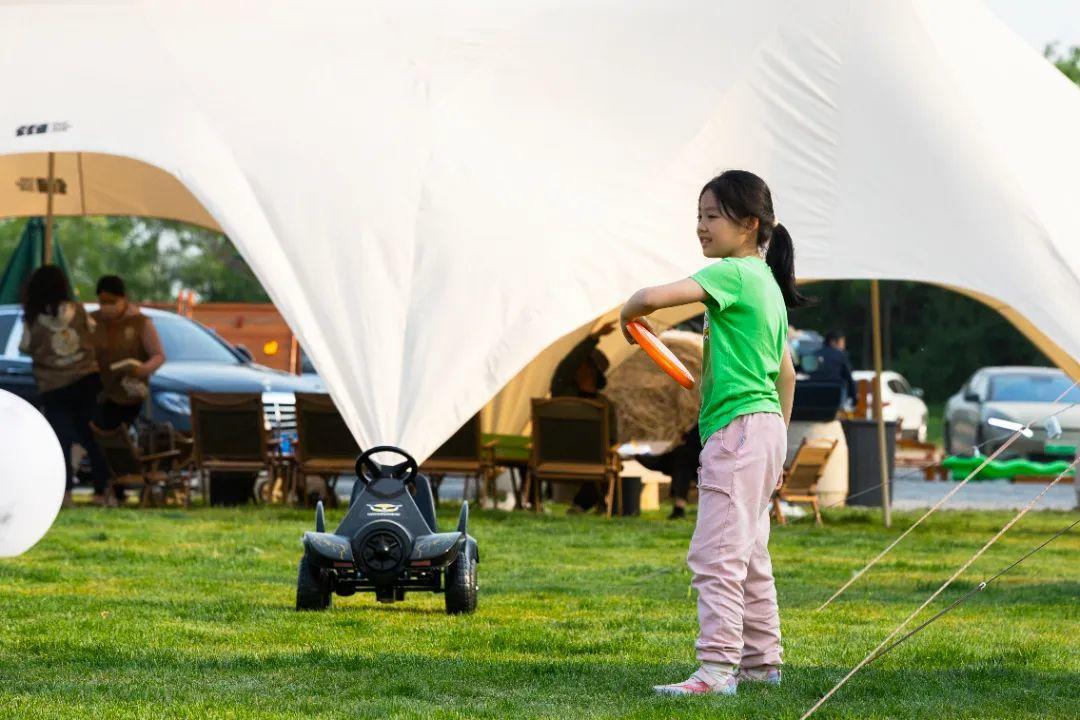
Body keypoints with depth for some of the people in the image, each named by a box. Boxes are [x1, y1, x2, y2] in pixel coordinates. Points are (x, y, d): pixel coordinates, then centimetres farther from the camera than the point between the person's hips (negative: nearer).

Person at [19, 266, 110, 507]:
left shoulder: (33, 320, -10)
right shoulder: (78, 311, -4)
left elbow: (26, 348, -1)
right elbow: (94, 335, 5)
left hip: (54, 389, -2)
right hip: (87, 380, 2)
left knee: (61, 439, 4)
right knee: (93, 437, 11)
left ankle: (64, 490, -12)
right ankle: (101, 489, 9)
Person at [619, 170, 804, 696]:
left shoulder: (733, 274, -12)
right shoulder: (768, 283, 16)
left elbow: (655, 296, -25)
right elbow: (785, 373, 22)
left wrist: (629, 313, -2)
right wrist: (778, 444, 27)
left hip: (737, 429, -10)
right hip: (765, 425, 10)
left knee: (715, 555, -13)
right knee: (749, 557, 17)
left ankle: (717, 668, -17)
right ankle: (762, 661, 23)